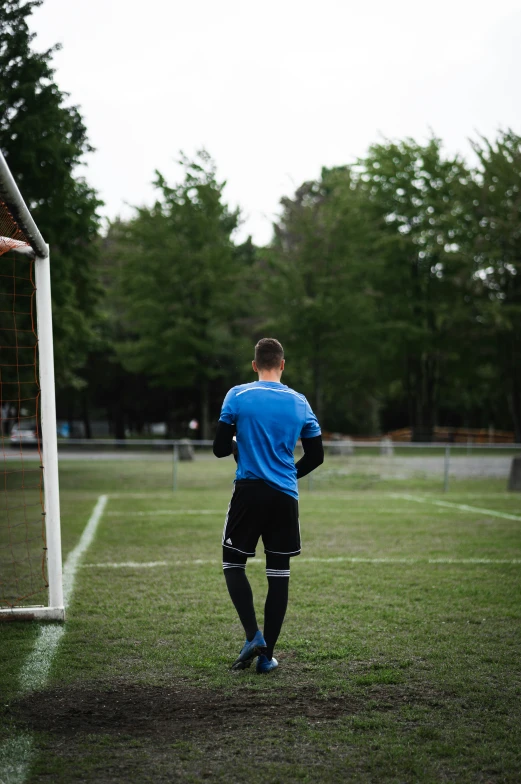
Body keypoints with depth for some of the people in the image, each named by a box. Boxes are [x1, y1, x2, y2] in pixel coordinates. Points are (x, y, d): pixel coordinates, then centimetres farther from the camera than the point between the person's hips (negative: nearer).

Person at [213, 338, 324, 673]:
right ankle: (267, 655, 7)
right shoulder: (299, 402, 4)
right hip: (286, 496, 2)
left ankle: (253, 636, -7)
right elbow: (316, 456, 10)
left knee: (233, 564, 11)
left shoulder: (238, 396, -4)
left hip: (249, 492, -2)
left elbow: (220, 448, -3)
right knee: (279, 572, 7)